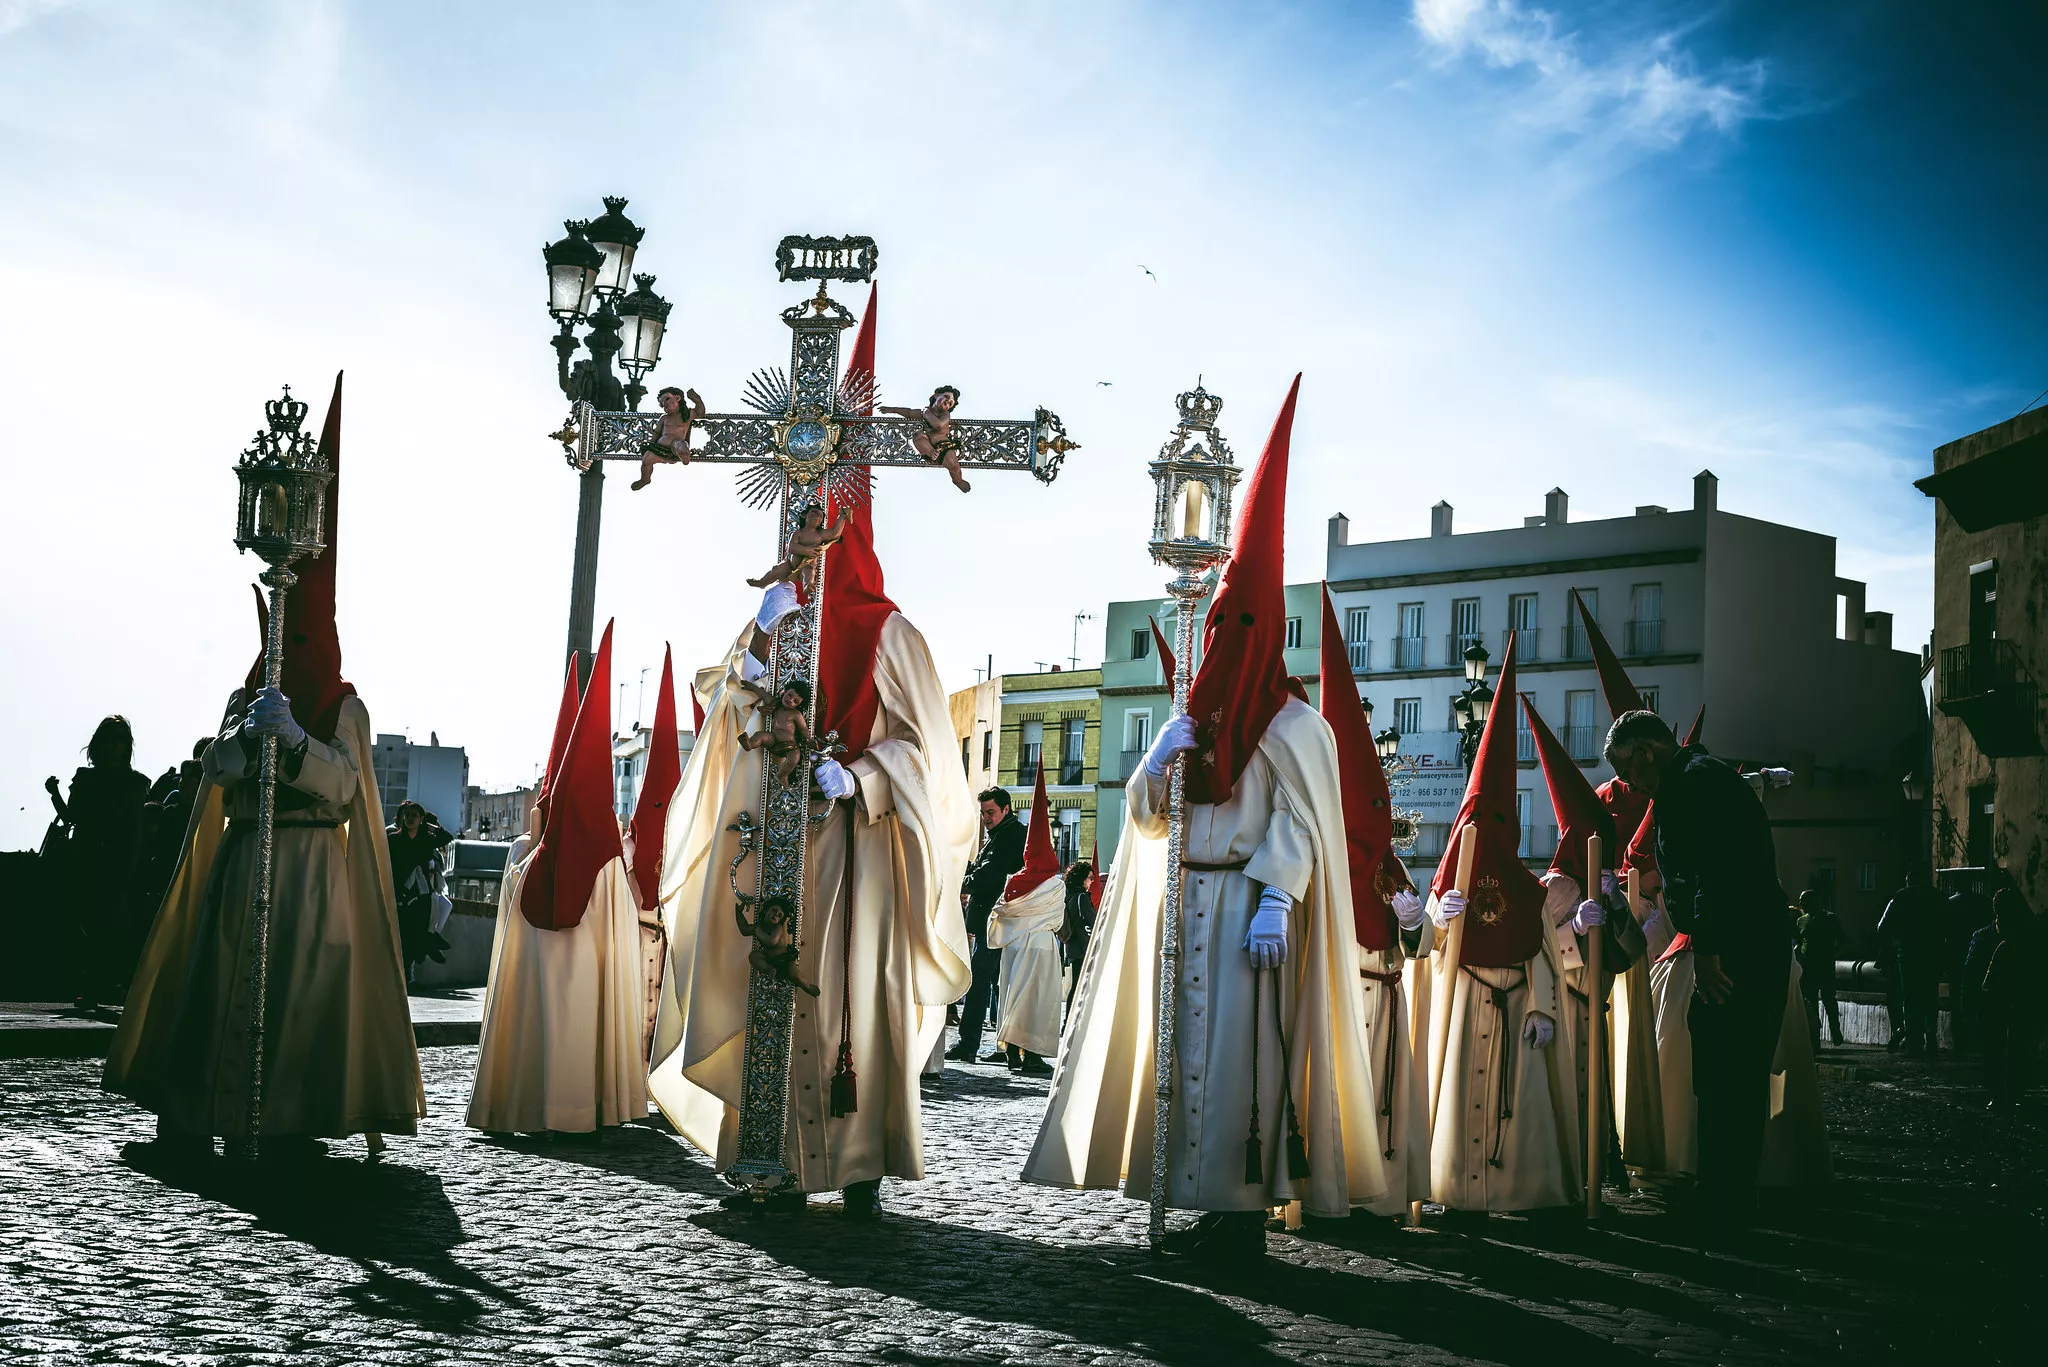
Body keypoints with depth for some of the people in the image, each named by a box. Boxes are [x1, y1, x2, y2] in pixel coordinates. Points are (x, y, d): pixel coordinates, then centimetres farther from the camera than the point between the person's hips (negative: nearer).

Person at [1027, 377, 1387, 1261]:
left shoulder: (1293, 727, -1)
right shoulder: (1190, 720, 17)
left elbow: (1297, 827, -10)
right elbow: (1143, 815, 13)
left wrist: (1275, 905, -21)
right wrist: (1160, 762, -6)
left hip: (1247, 909, -6)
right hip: (1184, 903, 7)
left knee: (1235, 1053, -10)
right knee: (1187, 1047, 5)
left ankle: (1241, 1213, -6)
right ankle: (1206, 1203, 11)